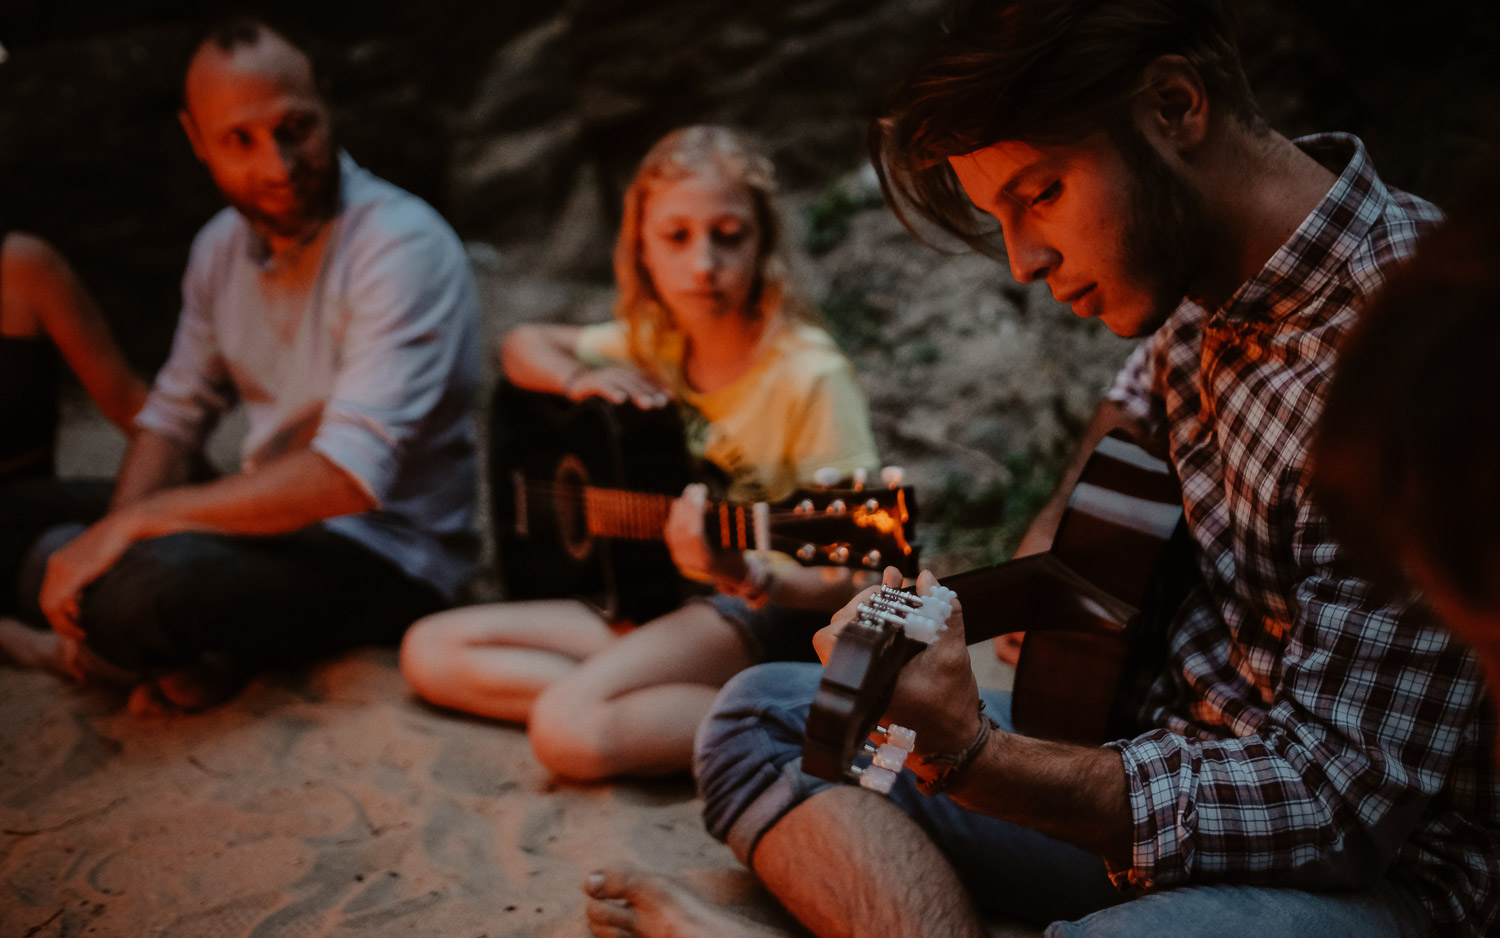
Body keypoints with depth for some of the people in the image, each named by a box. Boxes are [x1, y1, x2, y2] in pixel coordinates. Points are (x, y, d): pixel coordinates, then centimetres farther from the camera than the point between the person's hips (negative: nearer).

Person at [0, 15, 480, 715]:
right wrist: (113, 536, -7)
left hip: (386, 553, -8)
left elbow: (348, 475, -28)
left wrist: (135, 522, -24)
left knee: (143, 588, -31)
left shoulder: (402, 246, -21)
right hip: (273, 519, 8)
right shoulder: (222, 245, 6)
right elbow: (174, 415, 13)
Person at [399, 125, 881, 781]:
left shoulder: (809, 377, -17)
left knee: (573, 730, -32)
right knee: (430, 653, -5)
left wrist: (745, 577, -38)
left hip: (769, 612, -8)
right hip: (650, 599, 9)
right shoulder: (655, 345, 3)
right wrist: (580, 377, -3)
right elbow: (524, 346, 21)